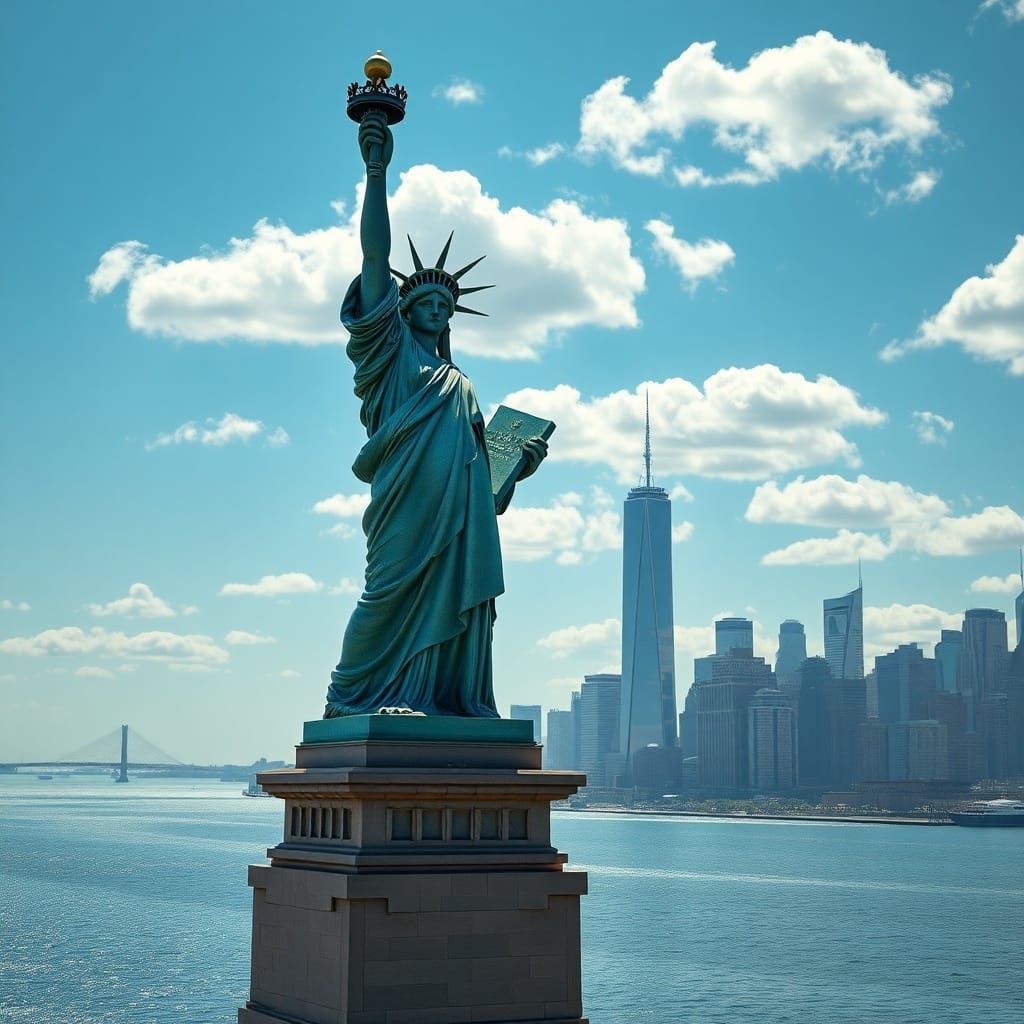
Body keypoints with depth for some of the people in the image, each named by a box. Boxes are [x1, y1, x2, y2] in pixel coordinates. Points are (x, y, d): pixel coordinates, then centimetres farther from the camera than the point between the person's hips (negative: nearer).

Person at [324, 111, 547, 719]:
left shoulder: (462, 388, 30)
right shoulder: (391, 351, 12)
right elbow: (376, 258, 2)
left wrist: (519, 464, 10)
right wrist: (377, 171, -4)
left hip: (461, 521, 6)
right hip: (409, 508, -6)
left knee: (457, 605, -2)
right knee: (398, 594, -13)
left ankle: (446, 703, -2)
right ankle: (352, 699, -9)